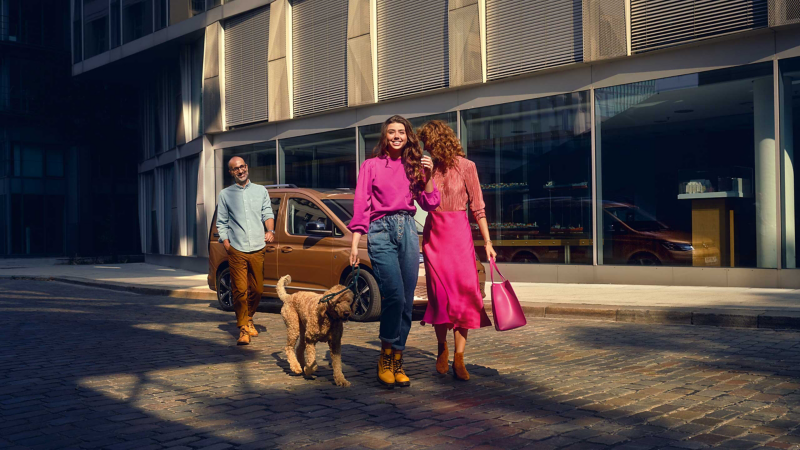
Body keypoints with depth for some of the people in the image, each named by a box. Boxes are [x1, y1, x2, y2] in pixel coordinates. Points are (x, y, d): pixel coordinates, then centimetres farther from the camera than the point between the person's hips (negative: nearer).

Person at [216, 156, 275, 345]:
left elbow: (268, 213, 11)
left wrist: (270, 230, -9)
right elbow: (221, 222, 10)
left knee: (257, 289, 6)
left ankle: (249, 318, 30)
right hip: (237, 250, -2)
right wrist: (226, 243, -3)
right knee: (240, 290, -8)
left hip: (258, 249, 2)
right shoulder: (225, 194, 10)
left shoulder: (261, 191, 14)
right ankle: (243, 328, 0)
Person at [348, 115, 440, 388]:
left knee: (407, 301, 2)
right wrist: (355, 243, -5)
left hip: (408, 232, 4)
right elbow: (361, 206, 2)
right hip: (381, 231, -4)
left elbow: (430, 204, 14)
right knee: (394, 295, -18)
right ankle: (385, 358, -3)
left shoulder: (413, 166, 16)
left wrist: (427, 176, 0)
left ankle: (397, 362, 11)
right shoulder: (371, 166, 7)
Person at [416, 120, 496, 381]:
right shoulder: (428, 167, 10)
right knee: (440, 293, -3)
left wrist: (487, 242, 0)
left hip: (459, 232, -2)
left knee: (463, 293, -6)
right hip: (433, 233, 3)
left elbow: (477, 206, 2)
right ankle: (442, 347, 17)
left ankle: (459, 360, -2)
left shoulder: (465, 166, -1)